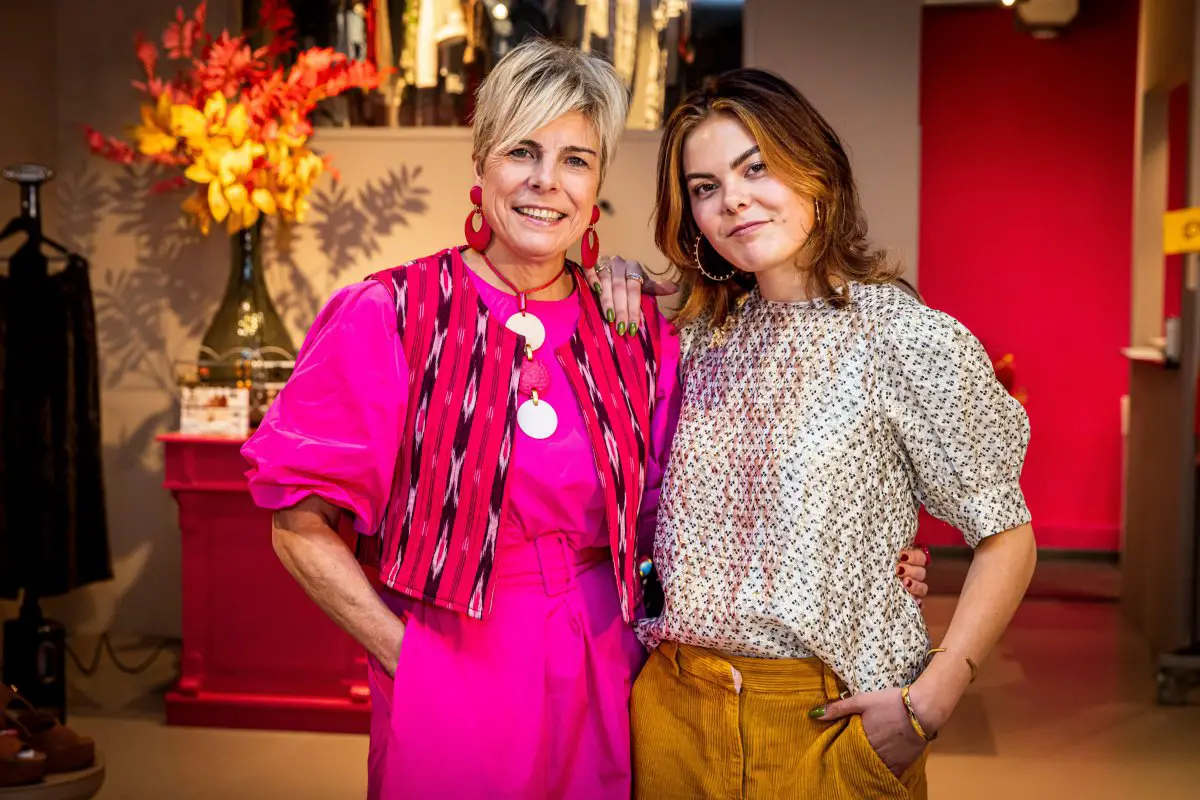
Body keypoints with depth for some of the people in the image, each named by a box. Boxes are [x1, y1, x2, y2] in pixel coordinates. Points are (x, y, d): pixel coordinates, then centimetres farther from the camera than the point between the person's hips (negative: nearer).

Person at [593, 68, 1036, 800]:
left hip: (828, 723, -4)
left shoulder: (911, 340, -11)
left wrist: (928, 706, -15)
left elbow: (1005, 540, -7)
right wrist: (620, 306, 4)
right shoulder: (702, 338, 4)